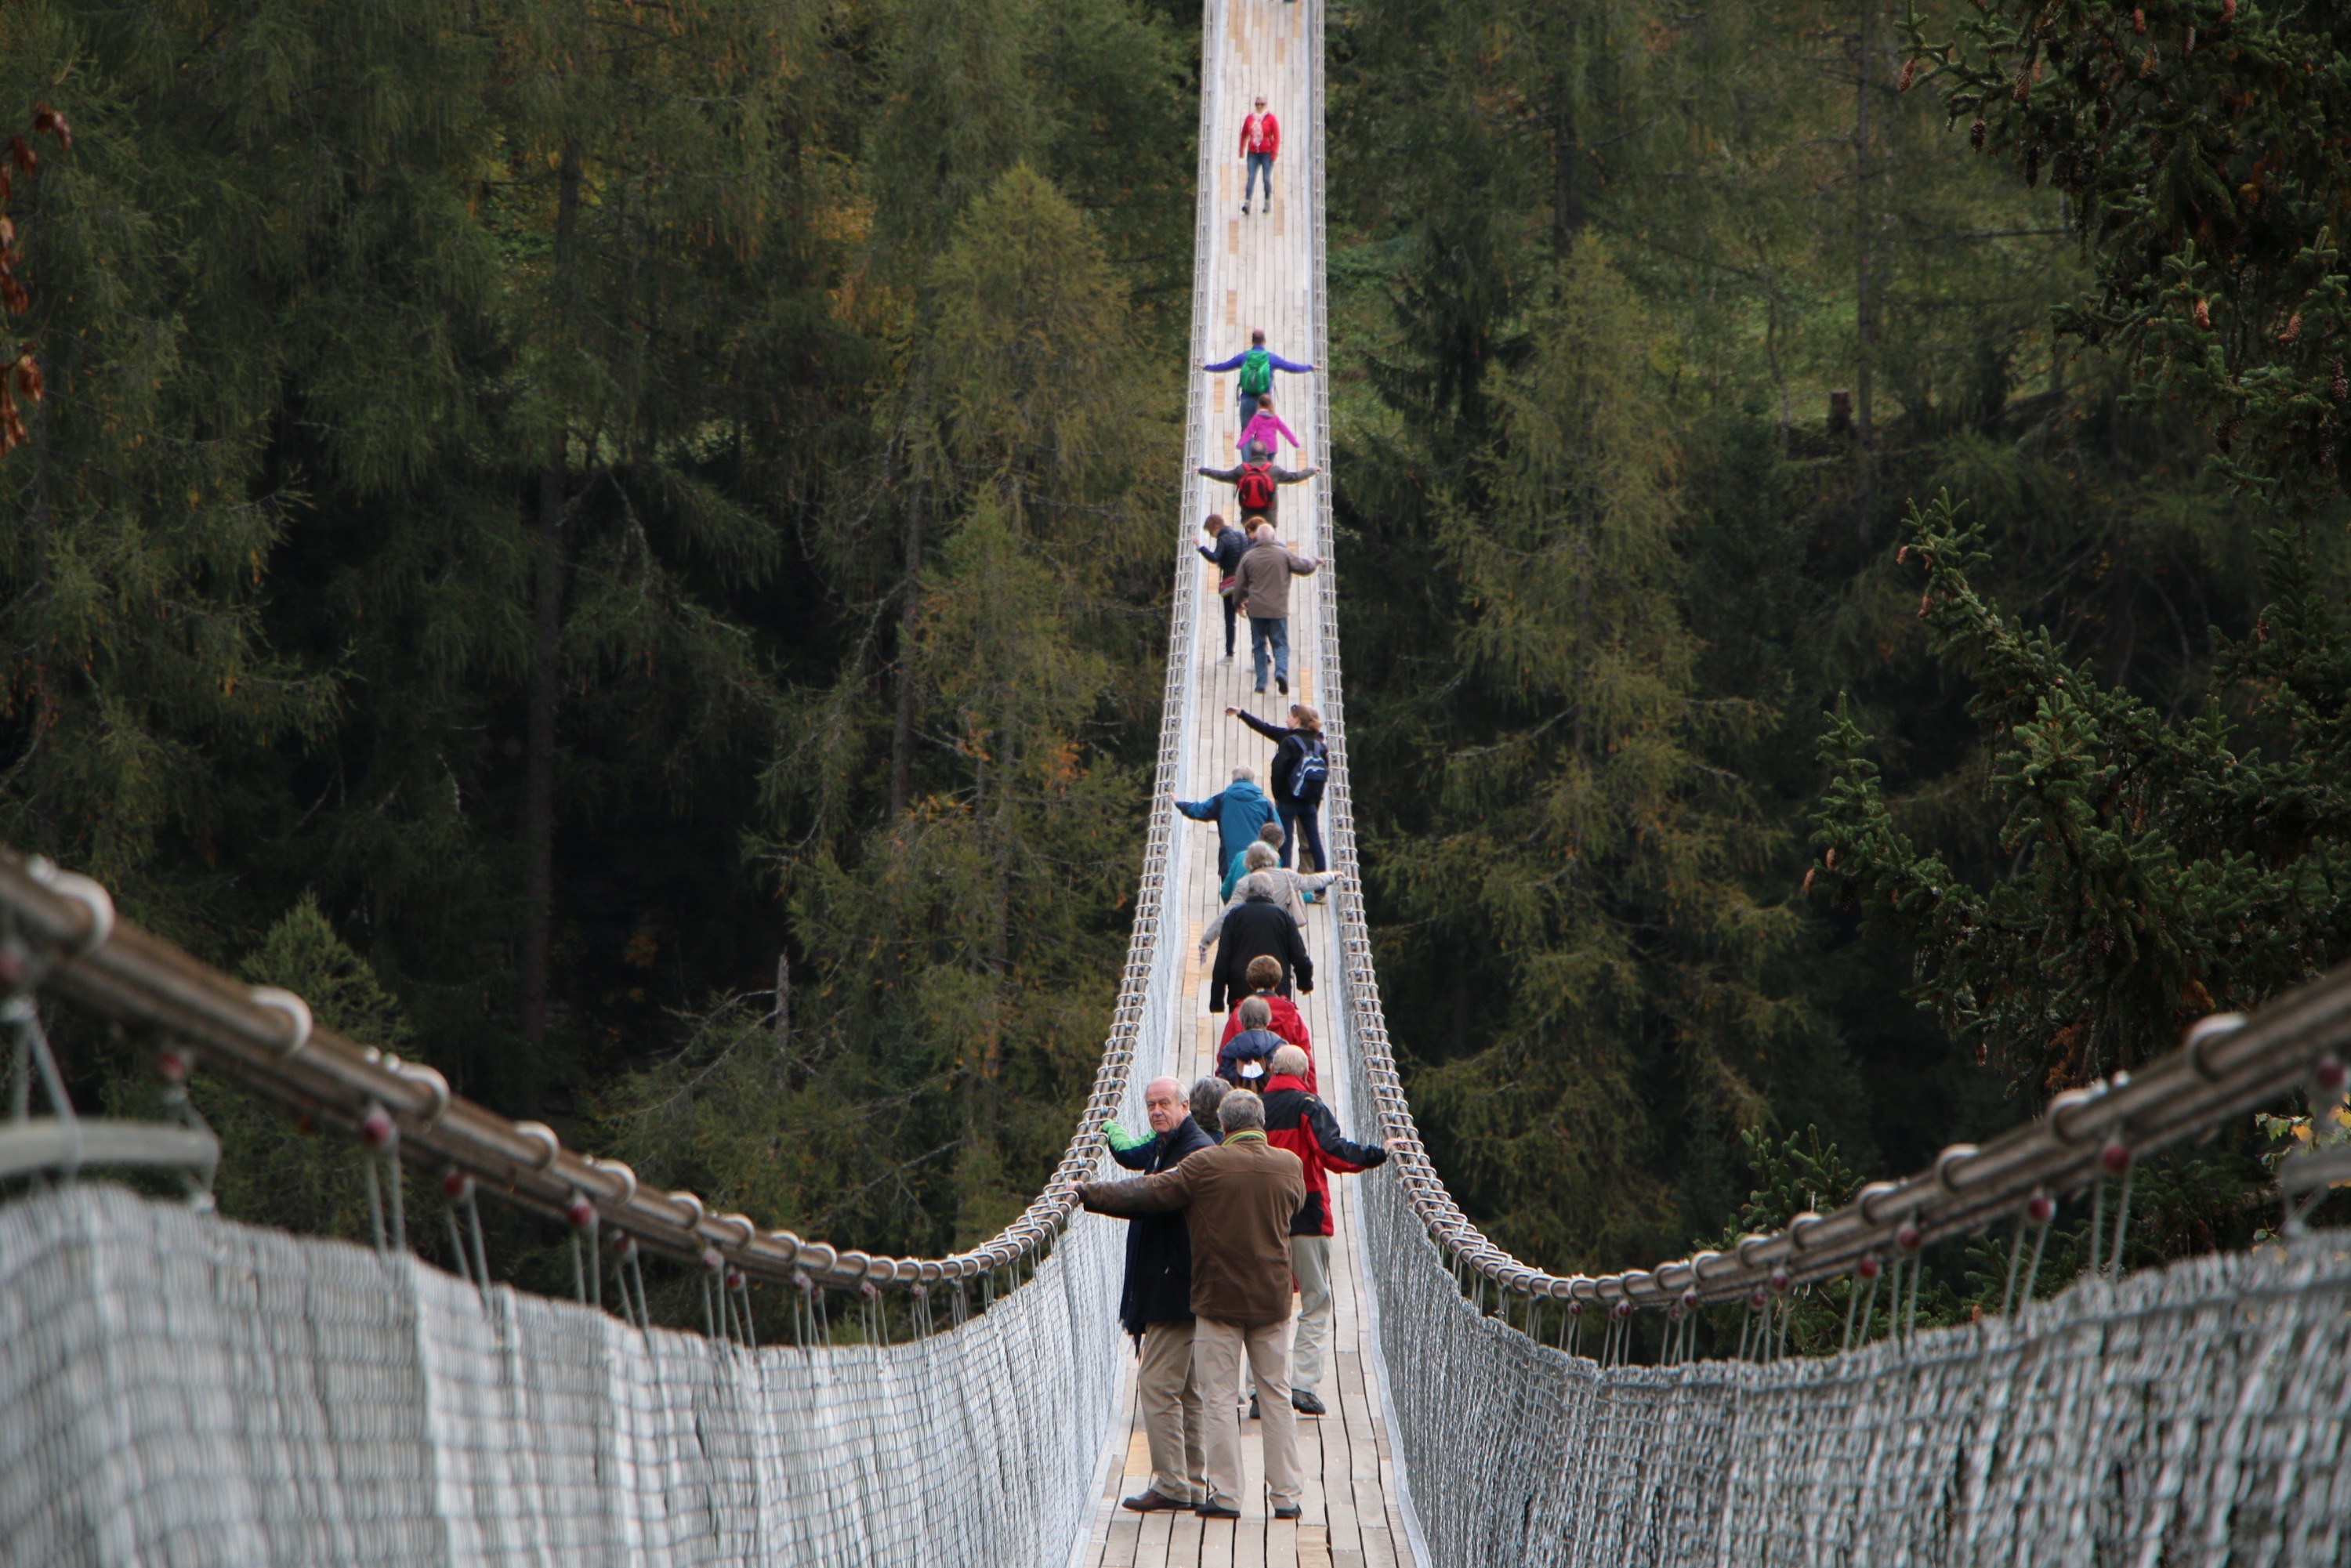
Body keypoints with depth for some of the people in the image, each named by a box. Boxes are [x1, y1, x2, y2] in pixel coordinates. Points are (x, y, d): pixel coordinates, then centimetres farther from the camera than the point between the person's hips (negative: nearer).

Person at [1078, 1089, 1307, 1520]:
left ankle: (1225, 1494, 0)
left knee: (1219, 1397, 2)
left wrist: (1090, 1194, 4)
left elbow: (1147, 1193, -7)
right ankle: (1286, 1495, 8)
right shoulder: (1290, 1166, 1)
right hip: (1273, 1298, 4)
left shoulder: (1206, 1165, -11)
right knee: (1277, 1395, 9)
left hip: (1218, 1298, -4)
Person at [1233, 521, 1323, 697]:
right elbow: (1304, 567, 5)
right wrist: (1314, 563, 28)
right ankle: (1281, 671, -22)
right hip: (1278, 609, -1)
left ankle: (1261, 683, 6)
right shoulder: (1283, 554, -4)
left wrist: (1239, 602, 23)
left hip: (1256, 609, 1)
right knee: (1281, 644, 6)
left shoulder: (1248, 557, 0)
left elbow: (1240, 584, 7)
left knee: (1259, 646, 11)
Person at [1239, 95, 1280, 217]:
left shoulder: (1271, 119, -3)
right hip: (1252, 153, 2)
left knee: (1267, 178, 2)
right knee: (1250, 178, -8)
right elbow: (1244, 135, 14)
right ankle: (1247, 204, -17)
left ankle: (1268, 203, 17)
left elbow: (1277, 136, -4)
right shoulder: (1250, 119, 7)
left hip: (1267, 153, -2)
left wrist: (1275, 152, -10)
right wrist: (1242, 151, 12)